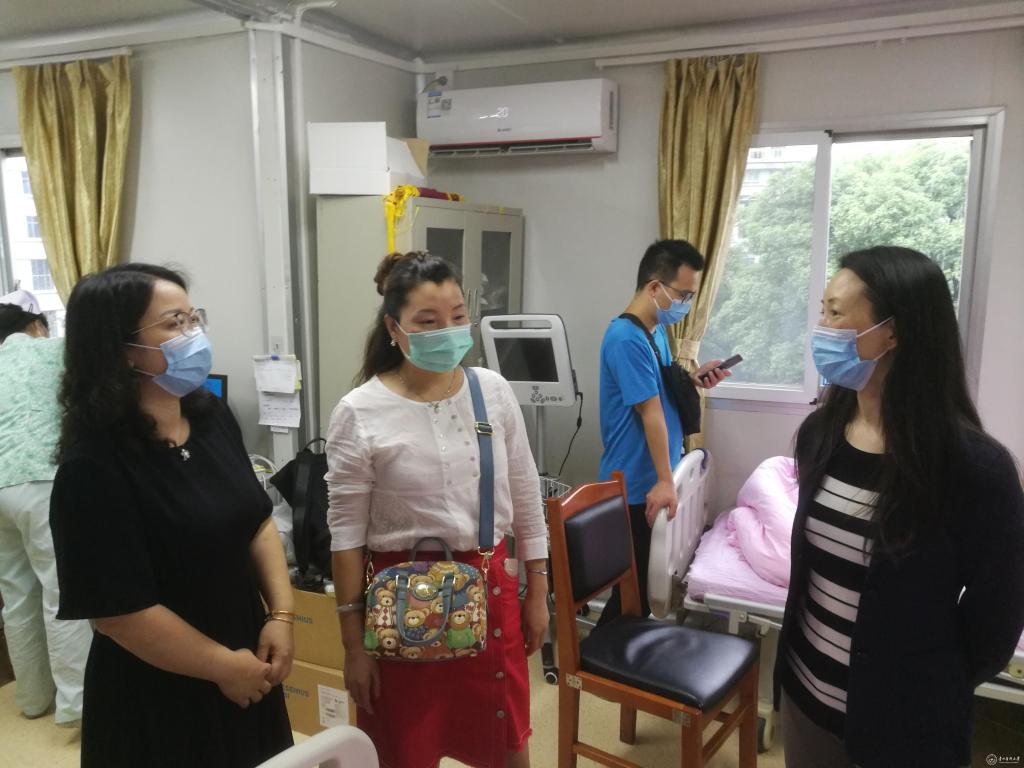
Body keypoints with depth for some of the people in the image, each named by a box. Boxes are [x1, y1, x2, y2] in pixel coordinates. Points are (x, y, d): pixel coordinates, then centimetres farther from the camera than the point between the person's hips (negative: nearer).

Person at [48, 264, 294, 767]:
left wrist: (281, 616, -5)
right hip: (157, 698, -6)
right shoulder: (93, 466, -23)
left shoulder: (212, 415, -2)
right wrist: (223, 666, -13)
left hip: (247, 662, 7)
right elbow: (119, 610, -22)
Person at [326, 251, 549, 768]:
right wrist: (354, 642, -5)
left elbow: (525, 498, 5)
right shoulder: (360, 414, -12)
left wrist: (536, 591, 9)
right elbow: (346, 534, -8)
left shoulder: (494, 391, -3)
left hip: (491, 587, 3)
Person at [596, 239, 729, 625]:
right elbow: (649, 410, -23)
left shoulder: (657, 330, 9)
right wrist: (665, 480, -20)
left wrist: (692, 379, 0)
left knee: (641, 579, 21)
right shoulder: (626, 338, -22)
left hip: (649, 478, 9)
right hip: (636, 485, -9)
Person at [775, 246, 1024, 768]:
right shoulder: (820, 432, -5)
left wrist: (929, 689, 2)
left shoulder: (975, 466, -22)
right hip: (803, 691, 5)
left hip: (903, 724, -4)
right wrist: (801, 670, 11)